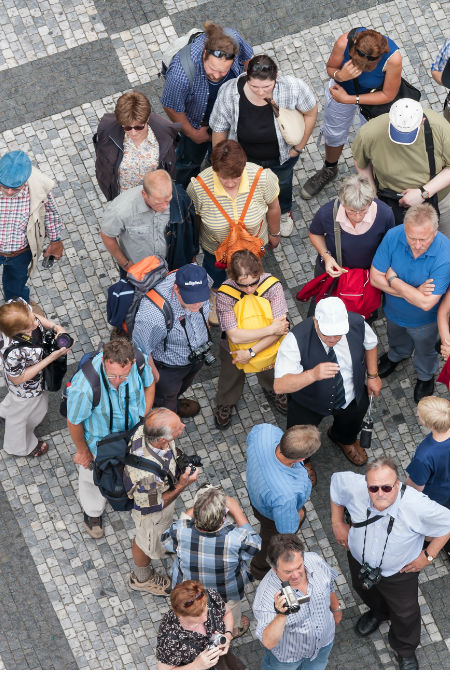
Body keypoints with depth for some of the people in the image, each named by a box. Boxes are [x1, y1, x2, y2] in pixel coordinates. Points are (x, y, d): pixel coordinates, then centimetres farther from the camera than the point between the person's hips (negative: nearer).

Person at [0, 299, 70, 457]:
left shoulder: (17, 306, -34)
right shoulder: (13, 353, -49)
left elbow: (34, 316, -8)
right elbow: (18, 379, -28)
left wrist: (55, 327, -25)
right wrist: (51, 358, -32)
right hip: (28, 390, -6)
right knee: (20, 417, 29)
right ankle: (21, 447, 61)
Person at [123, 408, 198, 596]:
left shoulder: (145, 429, -32)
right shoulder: (147, 475, -51)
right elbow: (149, 507, -28)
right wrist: (181, 486, -33)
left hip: (161, 489, 6)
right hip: (151, 510, -5)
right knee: (148, 543, 27)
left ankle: (163, 544, 72)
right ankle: (141, 579, 58)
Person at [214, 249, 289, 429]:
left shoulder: (272, 285, -33)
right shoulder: (225, 294, -36)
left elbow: (280, 328, -35)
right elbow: (235, 336, -38)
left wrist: (251, 352, -36)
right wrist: (270, 329, -38)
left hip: (266, 345, 1)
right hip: (234, 348, -1)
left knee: (269, 374, 32)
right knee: (231, 377, 28)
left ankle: (272, 391, 68)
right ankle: (224, 404, 61)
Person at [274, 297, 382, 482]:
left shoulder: (357, 323, -28)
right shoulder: (296, 339, -40)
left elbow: (370, 344, -2)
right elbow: (279, 386, -45)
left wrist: (372, 375, 2)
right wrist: (313, 374, -58)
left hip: (353, 399, 4)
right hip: (308, 403, -4)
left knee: (351, 426, 29)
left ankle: (345, 440, 70)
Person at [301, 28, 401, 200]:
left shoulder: (393, 57, -40)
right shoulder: (344, 42, -37)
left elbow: (388, 95, -25)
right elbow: (330, 67, -15)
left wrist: (349, 99, -27)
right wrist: (340, 75, -40)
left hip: (374, 98, -2)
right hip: (342, 88, 2)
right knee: (334, 133, 24)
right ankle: (329, 170, 57)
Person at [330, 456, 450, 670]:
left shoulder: (418, 506, -42)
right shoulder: (353, 486, -36)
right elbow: (336, 480, -10)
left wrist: (428, 556, -17)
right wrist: (337, 523, -7)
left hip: (399, 573, -3)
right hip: (360, 560, 3)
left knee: (405, 613, 23)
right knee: (364, 590, 36)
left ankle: (405, 650, 57)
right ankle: (378, 613, 74)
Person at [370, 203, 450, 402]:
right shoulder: (394, 236, -32)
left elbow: (426, 303, -39)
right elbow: (375, 278, -23)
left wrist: (393, 279, -30)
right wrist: (414, 292, -31)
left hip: (424, 321, -3)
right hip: (394, 311, 3)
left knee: (424, 350, 30)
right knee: (397, 340, 36)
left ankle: (425, 376, 62)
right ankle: (396, 356, 70)